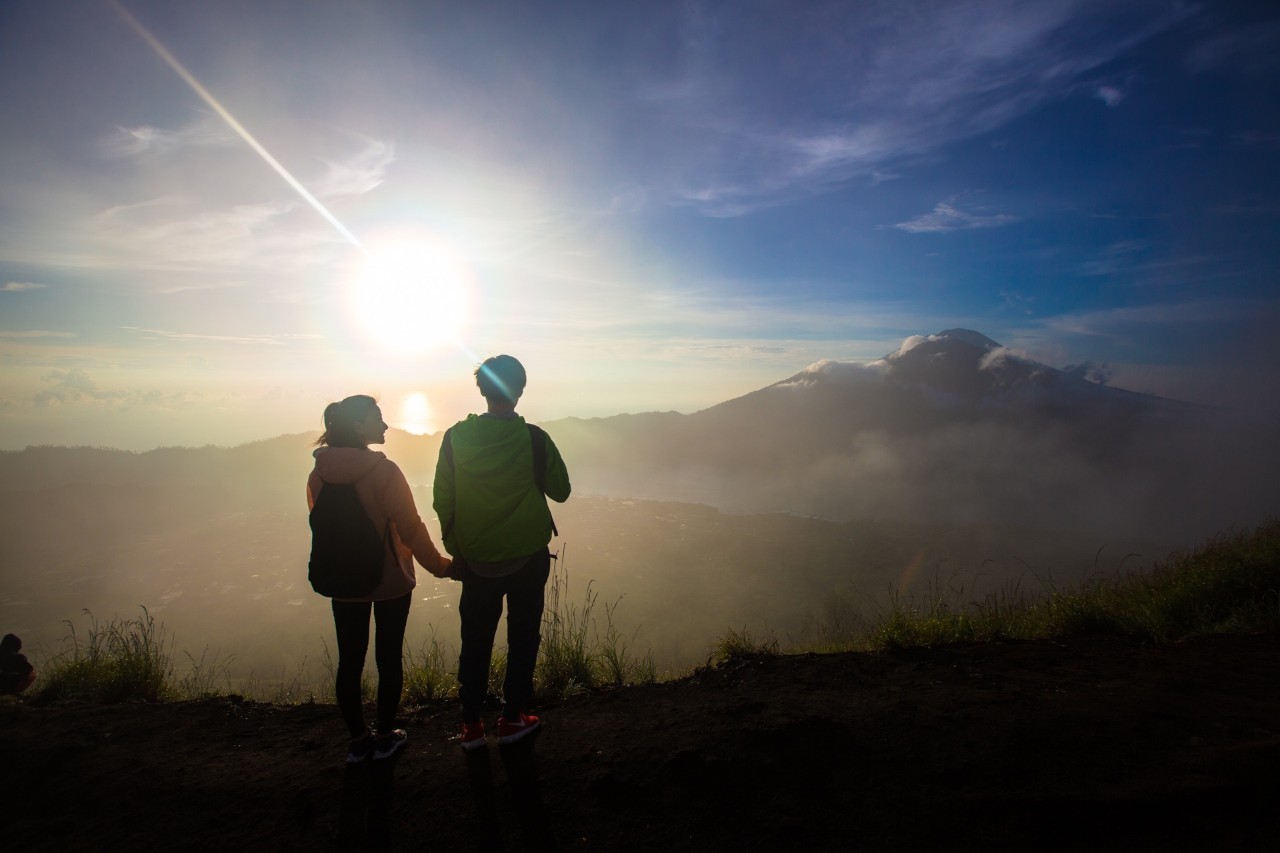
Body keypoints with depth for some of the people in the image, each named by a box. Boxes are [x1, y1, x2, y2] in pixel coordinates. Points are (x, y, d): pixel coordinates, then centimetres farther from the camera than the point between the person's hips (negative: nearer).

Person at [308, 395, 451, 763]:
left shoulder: (318, 474, -3)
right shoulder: (382, 470, -21)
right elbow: (410, 527, -18)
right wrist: (439, 565, -7)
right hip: (389, 581, -5)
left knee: (350, 660, 13)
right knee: (388, 657, 10)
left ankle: (358, 739, 26)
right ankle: (385, 736, 23)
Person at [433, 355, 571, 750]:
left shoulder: (456, 437, -8)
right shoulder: (533, 439, -14)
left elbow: (442, 502, -3)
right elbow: (561, 491, -3)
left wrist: (455, 548, 10)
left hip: (477, 558, 2)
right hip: (528, 556, -2)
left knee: (475, 640, 15)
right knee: (522, 637, 13)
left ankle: (471, 724, 23)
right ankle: (512, 718, 22)